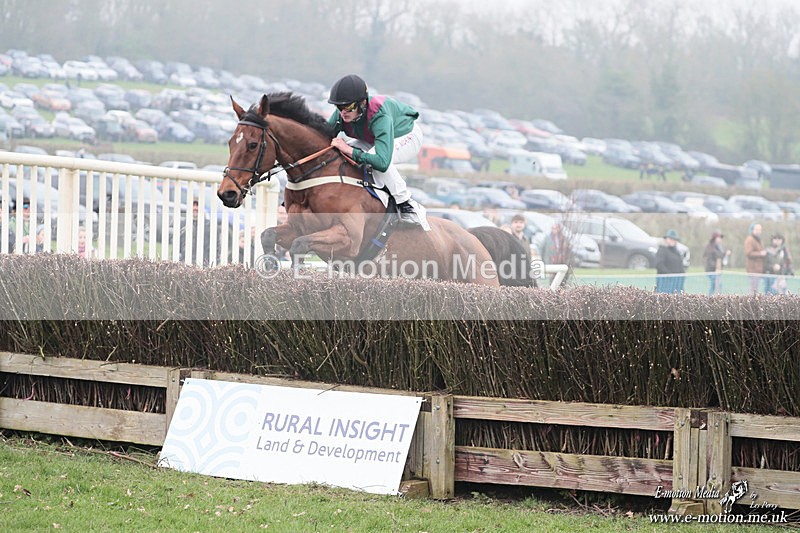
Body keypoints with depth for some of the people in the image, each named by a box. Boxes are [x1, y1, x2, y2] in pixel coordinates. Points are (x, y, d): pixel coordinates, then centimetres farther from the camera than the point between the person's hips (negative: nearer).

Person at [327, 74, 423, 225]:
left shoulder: (380, 116, -44)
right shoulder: (341, 114, -24)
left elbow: (383, 162, -53)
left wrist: (350, 151, -51)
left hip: (407, 137, -7)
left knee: (377, 158, -37)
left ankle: (407, 207, -21)